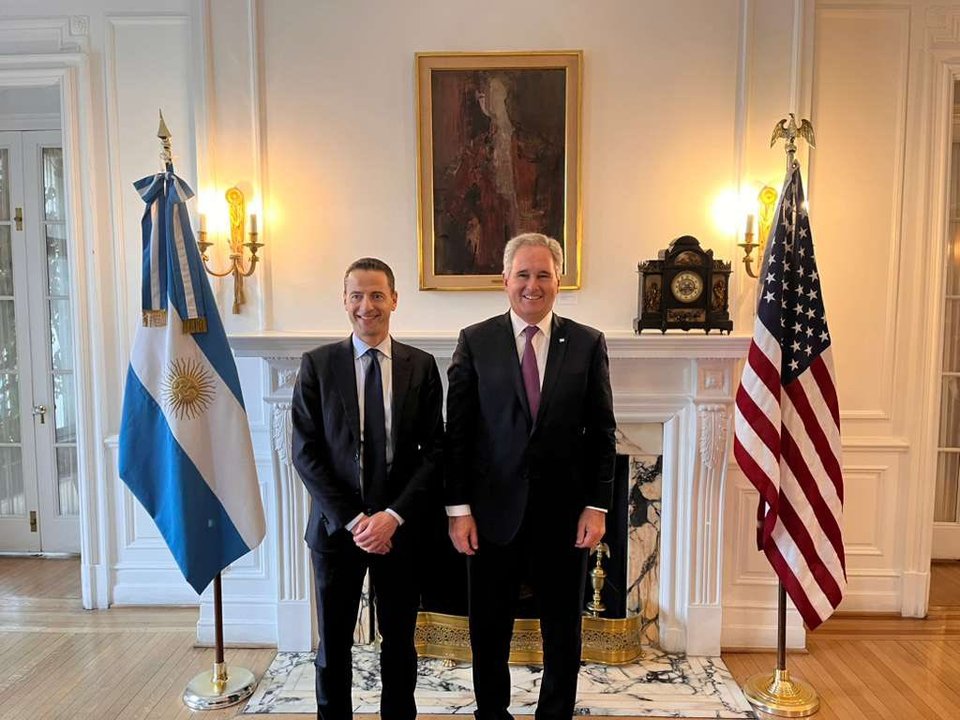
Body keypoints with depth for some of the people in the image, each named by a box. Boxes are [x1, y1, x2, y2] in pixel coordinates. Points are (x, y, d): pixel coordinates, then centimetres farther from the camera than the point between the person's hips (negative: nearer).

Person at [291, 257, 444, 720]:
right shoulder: (317, 365, -2)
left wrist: (393, 516, -12)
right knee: (333, 644, 13)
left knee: (399, 642, 15)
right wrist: (352, 519, -12)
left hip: (400, 526, 1)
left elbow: (434, 451, -2)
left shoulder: (421, 366, 0)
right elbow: (306, 453, -5)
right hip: (336, 525, 0)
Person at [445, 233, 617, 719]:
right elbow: (457, 431, -2)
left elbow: (602, 432, 2)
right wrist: (458, 507, -6)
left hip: (565, 512, 1)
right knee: (489, 629, 14)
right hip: (494, 510, 0)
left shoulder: (588, 343, 1)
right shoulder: (475, 341, -1)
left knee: (564, 630, 15)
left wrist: (597, 506, -3)